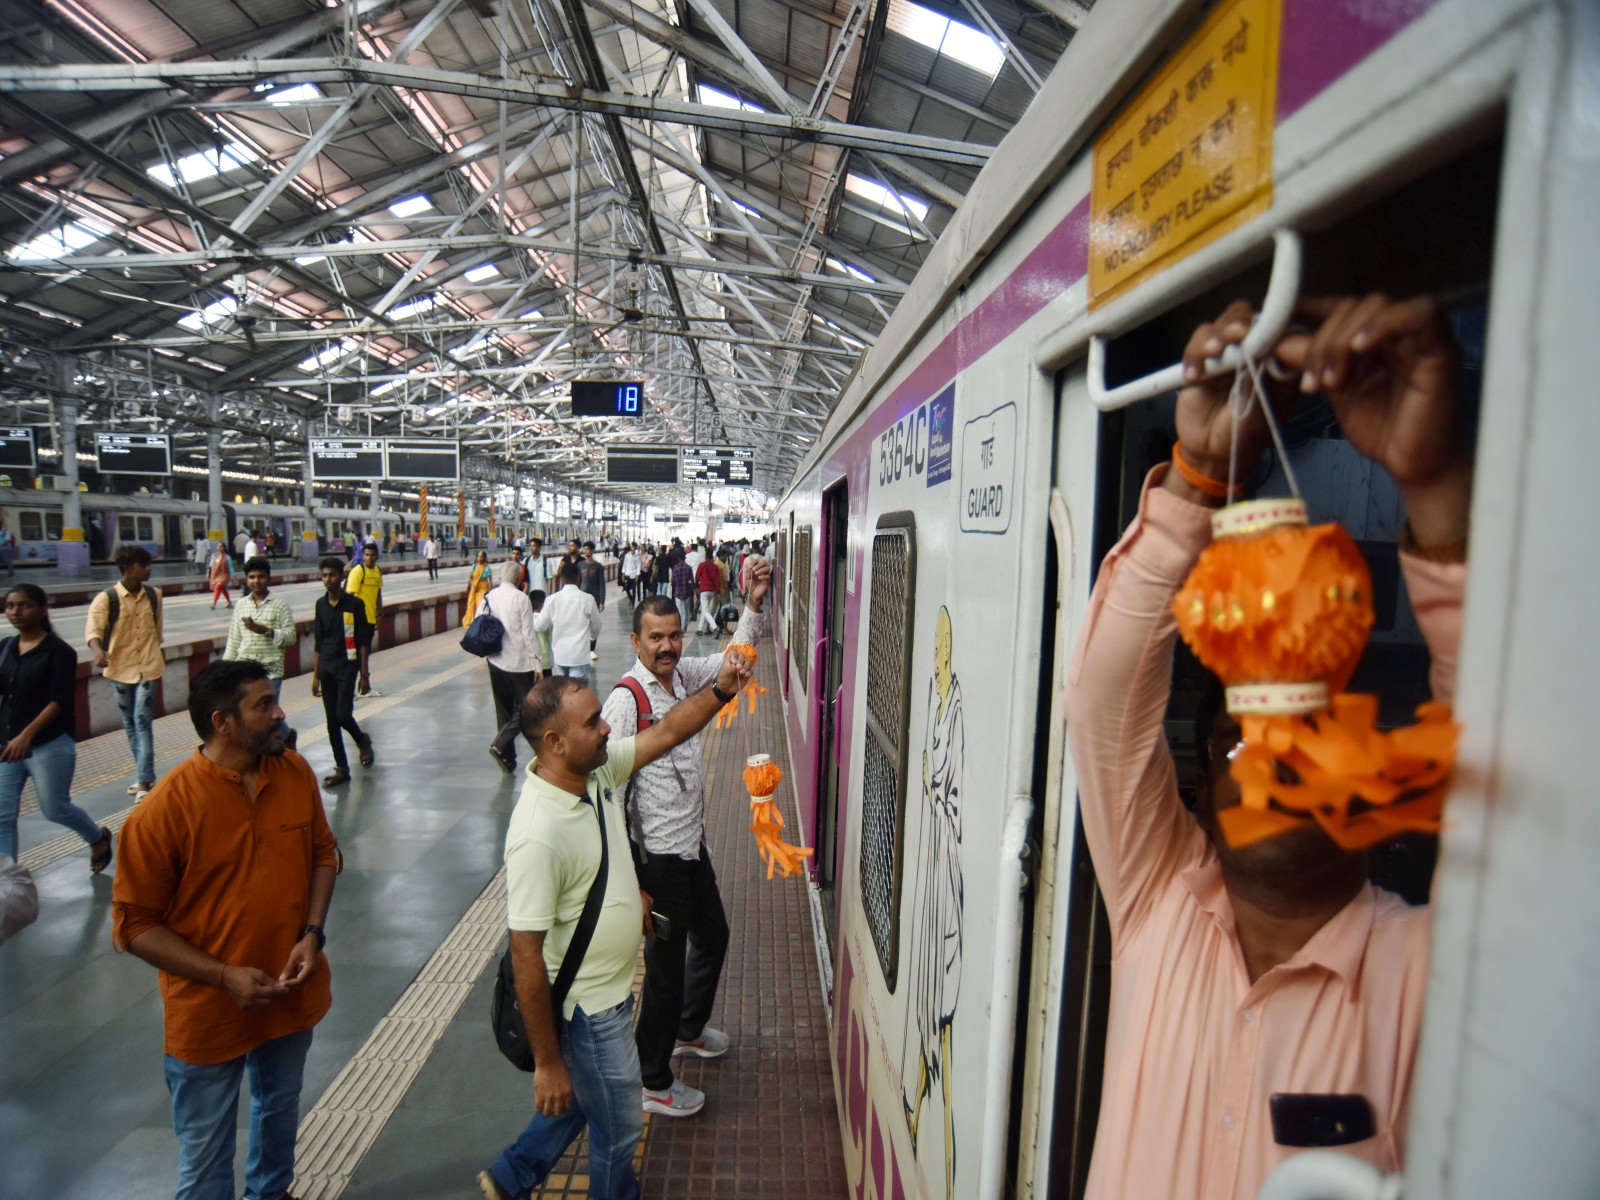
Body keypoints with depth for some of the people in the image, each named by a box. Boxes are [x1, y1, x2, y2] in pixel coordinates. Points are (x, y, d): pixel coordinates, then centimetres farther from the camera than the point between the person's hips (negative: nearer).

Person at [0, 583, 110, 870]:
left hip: (49, 746, -5)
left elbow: (59, 701, -17)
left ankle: (99, 838, 34)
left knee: (55, 808, 8)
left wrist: (26, 735, -28)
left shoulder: (59, 651, -10)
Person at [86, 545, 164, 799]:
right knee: (130, 723, 12)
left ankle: (143, 781, -8)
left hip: (147, 667, 0)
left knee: (143, 721, -8)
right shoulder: (106, 598, -9)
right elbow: (93, 628, -22)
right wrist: (98, 650, -42)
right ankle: (145, 774, 26)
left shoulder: (154, 595, 2)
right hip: (121, 668, 0)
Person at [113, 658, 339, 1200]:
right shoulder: (163, 810, -23)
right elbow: (134, 924, -14)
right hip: (208, 1013, -4)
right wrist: (224, 977, -20)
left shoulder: (296, 773, -10)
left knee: (280, 1109, 29)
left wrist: (313, 933, -11)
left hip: (293, 993, 5)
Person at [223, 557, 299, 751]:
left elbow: (291, 637, -8)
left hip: (270, 670, -4)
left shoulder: (280, 605, -4)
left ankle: (288, 735, 29)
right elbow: (234, 639, 10)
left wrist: (266, 630, -21)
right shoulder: (241, 604, 7)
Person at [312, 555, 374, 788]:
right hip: (326, 668, 5)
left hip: (347, 666, -5)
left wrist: (364, 675, -7)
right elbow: (318, 643, 12)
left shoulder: (354, 604, -6)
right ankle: (341, 768, 15)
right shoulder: (321, 604, 7)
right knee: (332, 720, 6)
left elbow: (363, 642, -5)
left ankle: (363, 741, 18)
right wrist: (315, 675, 10)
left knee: (343, 715, -14)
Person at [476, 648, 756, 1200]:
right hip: (588, 1011, -8)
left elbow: (665, 732, 2)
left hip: (613, 989, 8)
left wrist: (719, 690, -12)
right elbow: (526, 956, -28)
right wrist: (547, 1062, -20)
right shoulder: (537, 835, -34)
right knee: (619, 1129, 16)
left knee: (581, 1100, 30)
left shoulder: (598, 770, -10)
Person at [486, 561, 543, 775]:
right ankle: (500, 745, -11)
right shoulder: (521, 598, -12)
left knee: (504, 710, 13)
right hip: (519, 662, -5)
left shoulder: (489, 598, 2)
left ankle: (508, 759, 17)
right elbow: (528, 634, -13)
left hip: (495, 662, 6)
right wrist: (538, 664, -7)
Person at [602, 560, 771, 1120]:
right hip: (658, 855, -9)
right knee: (666, 965, 7)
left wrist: (754, 607, -1)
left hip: (691, 843, 9)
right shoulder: (626, 699, -22)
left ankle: (688, 1030, 51)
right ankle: (653, 1083, 29)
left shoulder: (683, 675, 1)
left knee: (712, 936, 25)